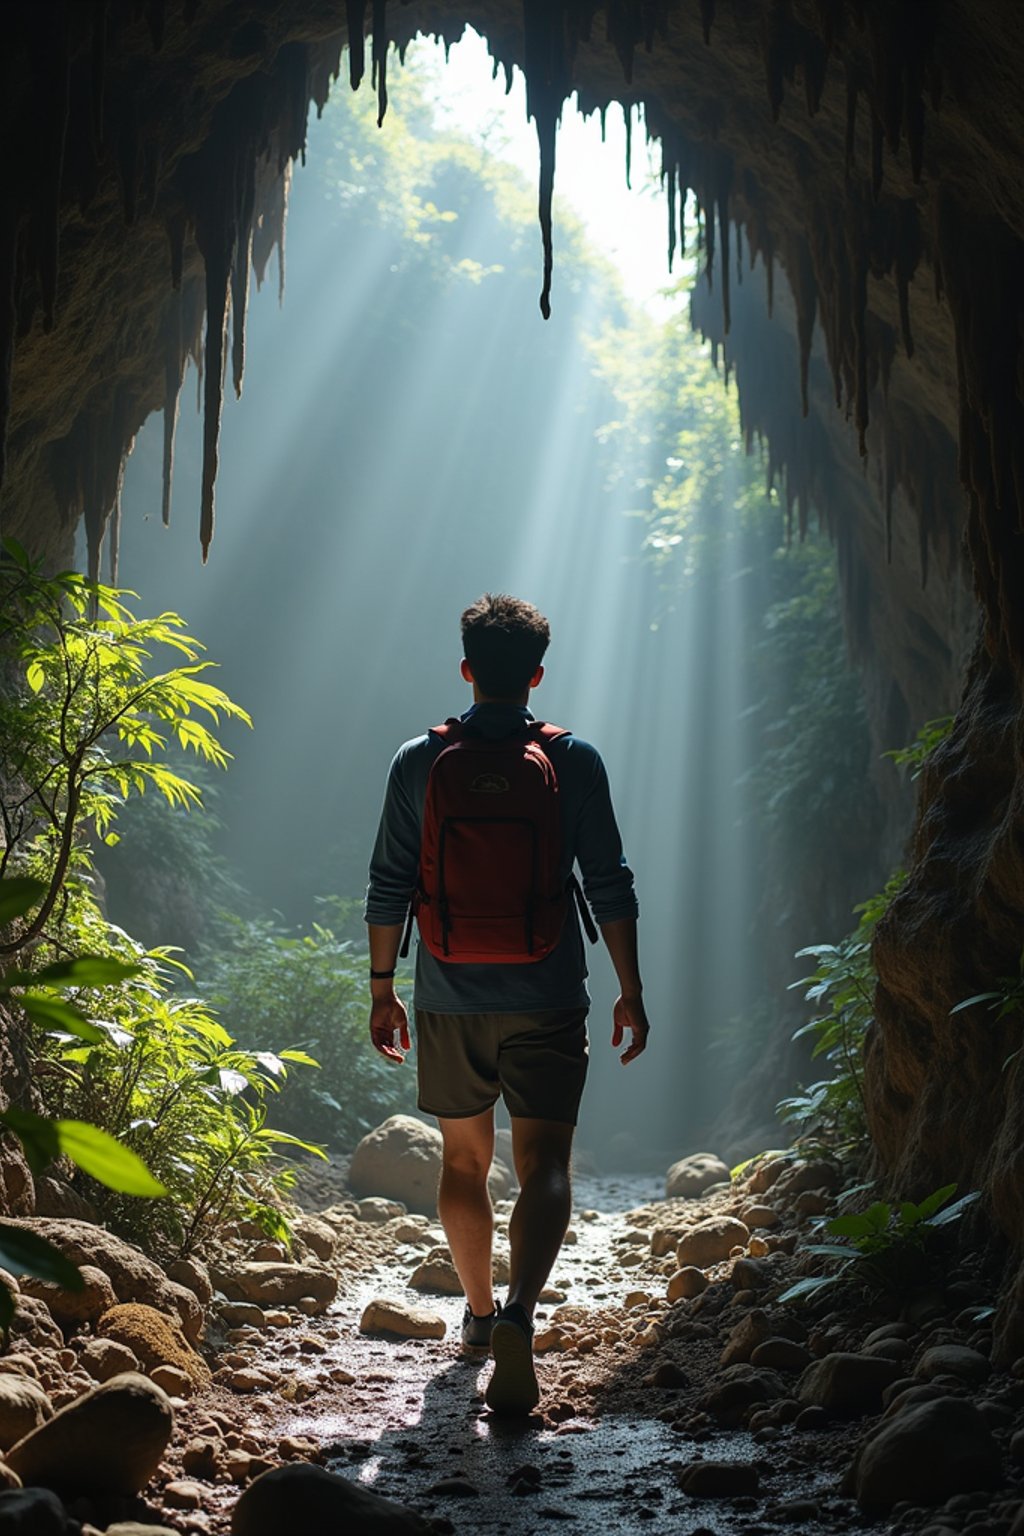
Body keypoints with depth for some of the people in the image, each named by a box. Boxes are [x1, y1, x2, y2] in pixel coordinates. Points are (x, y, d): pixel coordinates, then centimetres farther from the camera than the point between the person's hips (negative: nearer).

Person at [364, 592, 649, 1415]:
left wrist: (382, 990, 10)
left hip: (450, 1000, 2)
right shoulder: (575, 761, -2)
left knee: (464, 1159, 18)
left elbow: (389, 889, 2)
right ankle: (519, 1312, -24)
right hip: (546, 999, -2)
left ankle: (481, 1311, 30)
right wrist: (630, 991, 4)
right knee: (544, 1165, -3)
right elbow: (610, 886, -3)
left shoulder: (419, 762, 1)